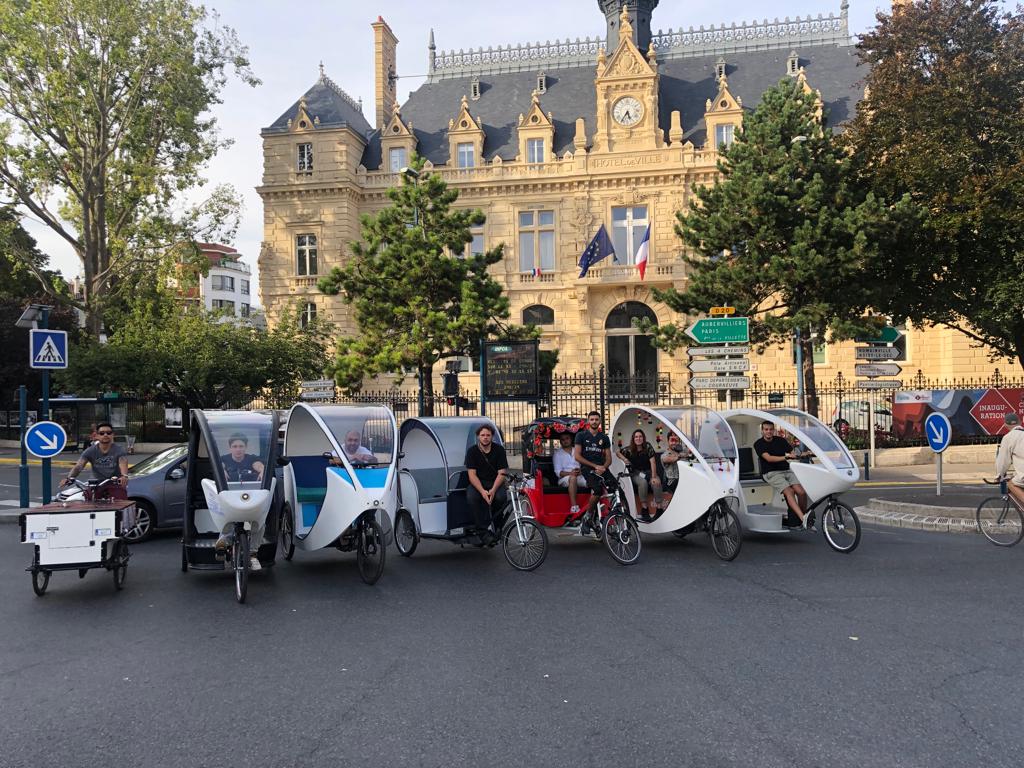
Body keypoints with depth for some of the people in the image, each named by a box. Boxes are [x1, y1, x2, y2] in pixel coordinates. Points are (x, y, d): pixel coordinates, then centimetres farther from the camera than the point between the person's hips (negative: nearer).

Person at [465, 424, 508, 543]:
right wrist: (482, 491, -26)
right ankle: (484, 531, -26)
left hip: (495, 483, 0)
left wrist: (493, 490, -24)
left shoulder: (499, 450, -2)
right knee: (471, 497, -33)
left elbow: (502, 473, -7)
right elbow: (472, 474, -9)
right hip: (478, 483, 0)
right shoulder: (472, 451, -2)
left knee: (501, 497, -33)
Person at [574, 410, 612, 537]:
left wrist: (603, 467, -11)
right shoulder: (581, 435, 4)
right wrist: (595, 466, -10)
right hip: (586, 468, -5)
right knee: (598, 489, -30)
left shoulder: (604, 438, 14)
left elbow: (608, 458, 12)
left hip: (601, 468, 5)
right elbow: (577, 456, -3)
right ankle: (588, 516, -12)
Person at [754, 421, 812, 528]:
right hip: (771, 473, -4)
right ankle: (803, 519, -39)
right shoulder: (759, 444, 1)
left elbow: (792, 453, 8)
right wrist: (785, 457, -25)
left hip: (787, 470, 4)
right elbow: (768, 458, -14)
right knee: (789, 491, -28)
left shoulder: (781, 440, 14)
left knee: (802, 492, -19)